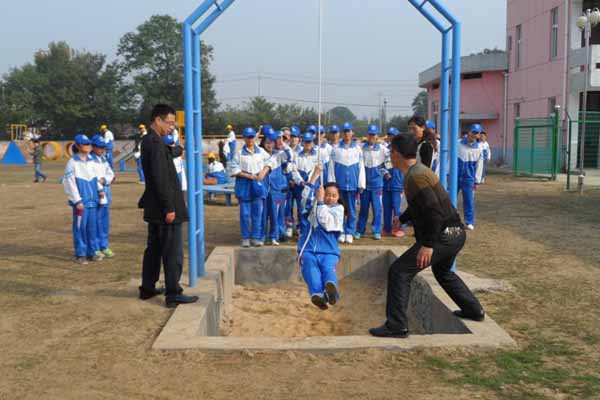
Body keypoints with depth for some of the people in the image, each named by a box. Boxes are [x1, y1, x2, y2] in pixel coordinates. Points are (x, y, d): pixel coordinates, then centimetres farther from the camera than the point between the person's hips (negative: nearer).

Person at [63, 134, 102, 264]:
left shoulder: (91, 161, 12)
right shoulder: (72, 163, -7)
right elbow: (69, 183, -10)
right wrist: (77, 201, -12)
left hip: (92, 200, 6)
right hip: (81, 202, -6)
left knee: (92, 227, 9)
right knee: (80, 227, -1)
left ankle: (92, 252, 18)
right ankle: (80, 254, 8)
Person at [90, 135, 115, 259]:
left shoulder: (103, 159, 16)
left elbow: (111, 174, 9)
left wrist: (104, 180, -11)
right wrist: (100, 190, -16)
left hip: (106, 195, 7)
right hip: (95, 195, -7)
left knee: (105, 223, 12)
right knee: (96, 223, -3)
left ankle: (104, 247, 21)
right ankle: (95, 248, 4)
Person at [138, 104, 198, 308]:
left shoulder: (148, 141, 11)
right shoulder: (156, 143, -19)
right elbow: (160, 179, -22)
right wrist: (169, 208, -20)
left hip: (154, 208, 10)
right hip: (165, 207, -10)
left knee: (154, 248, 18)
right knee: (173, 252, -3)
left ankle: (147, 288, 28)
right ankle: (173, 294, 3)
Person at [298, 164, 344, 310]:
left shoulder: (338, 208, 14)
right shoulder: (315, 204, 21)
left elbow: (326, 223, -4)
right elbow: (305, 197, -2)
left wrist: (321, 201, -1)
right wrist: (315, 175, -5)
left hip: (328, 251, -1)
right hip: (309, 250, 1)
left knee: (328, 268, -33)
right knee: (311, 268, -33)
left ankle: (331, 287, -67)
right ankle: (317, 294, -60)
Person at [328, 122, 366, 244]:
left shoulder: (357, 148, 6)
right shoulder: (336, 148, 5)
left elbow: (361, 167, 6)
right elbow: (331, 166, 4)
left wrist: (361, 185, 2)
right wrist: (332, 183, -1)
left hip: (353, 183, 0)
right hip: (339, 183, 0)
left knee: (352, 210, 4)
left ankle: (350, 233, 11)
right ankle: (341, 232, 11)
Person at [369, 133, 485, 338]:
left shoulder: (416, 176, -18)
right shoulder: (418, 171, 14)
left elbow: (434, 212, -26)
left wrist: (428, 245, -27)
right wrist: (402, 218, 45)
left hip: (443, 236, -11)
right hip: (455, 233, 11)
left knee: (399, 272, -9)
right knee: (443, 271, 33)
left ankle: (396, 326, -8)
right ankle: (473, 310, 42)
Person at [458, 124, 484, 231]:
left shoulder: (479, 149, 1)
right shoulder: (459, 144, -2)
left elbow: (479, 166, 5)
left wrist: (477, 181, 3)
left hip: (468, 178, 0)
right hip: (455, 176, 0)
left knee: (469, 200, 1)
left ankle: (469, 222, 10)